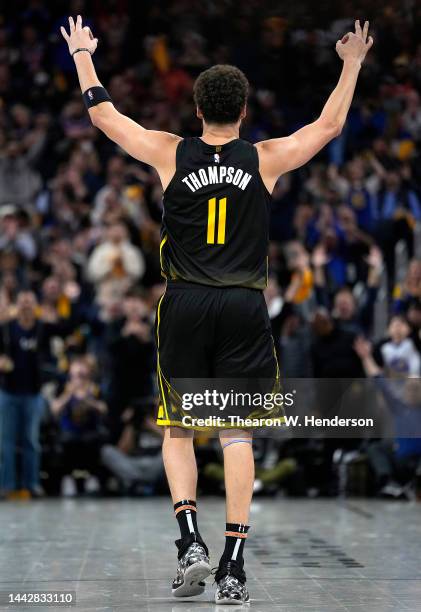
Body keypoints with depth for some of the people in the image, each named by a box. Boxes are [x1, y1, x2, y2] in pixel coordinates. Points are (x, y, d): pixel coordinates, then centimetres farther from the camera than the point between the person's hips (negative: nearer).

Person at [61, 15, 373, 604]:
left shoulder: (171, 153, 1)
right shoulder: (266, 158, 3)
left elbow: (103, 116, 13)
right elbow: (329, 125, 18)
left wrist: (82, 54, 27)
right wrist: (352, 63, 29)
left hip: (185, 304, 0)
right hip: (245, 308, 0)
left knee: (179, 429, 12)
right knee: (236, 434, 3)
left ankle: (191, 541, -6)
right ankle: (233, 567, 0)